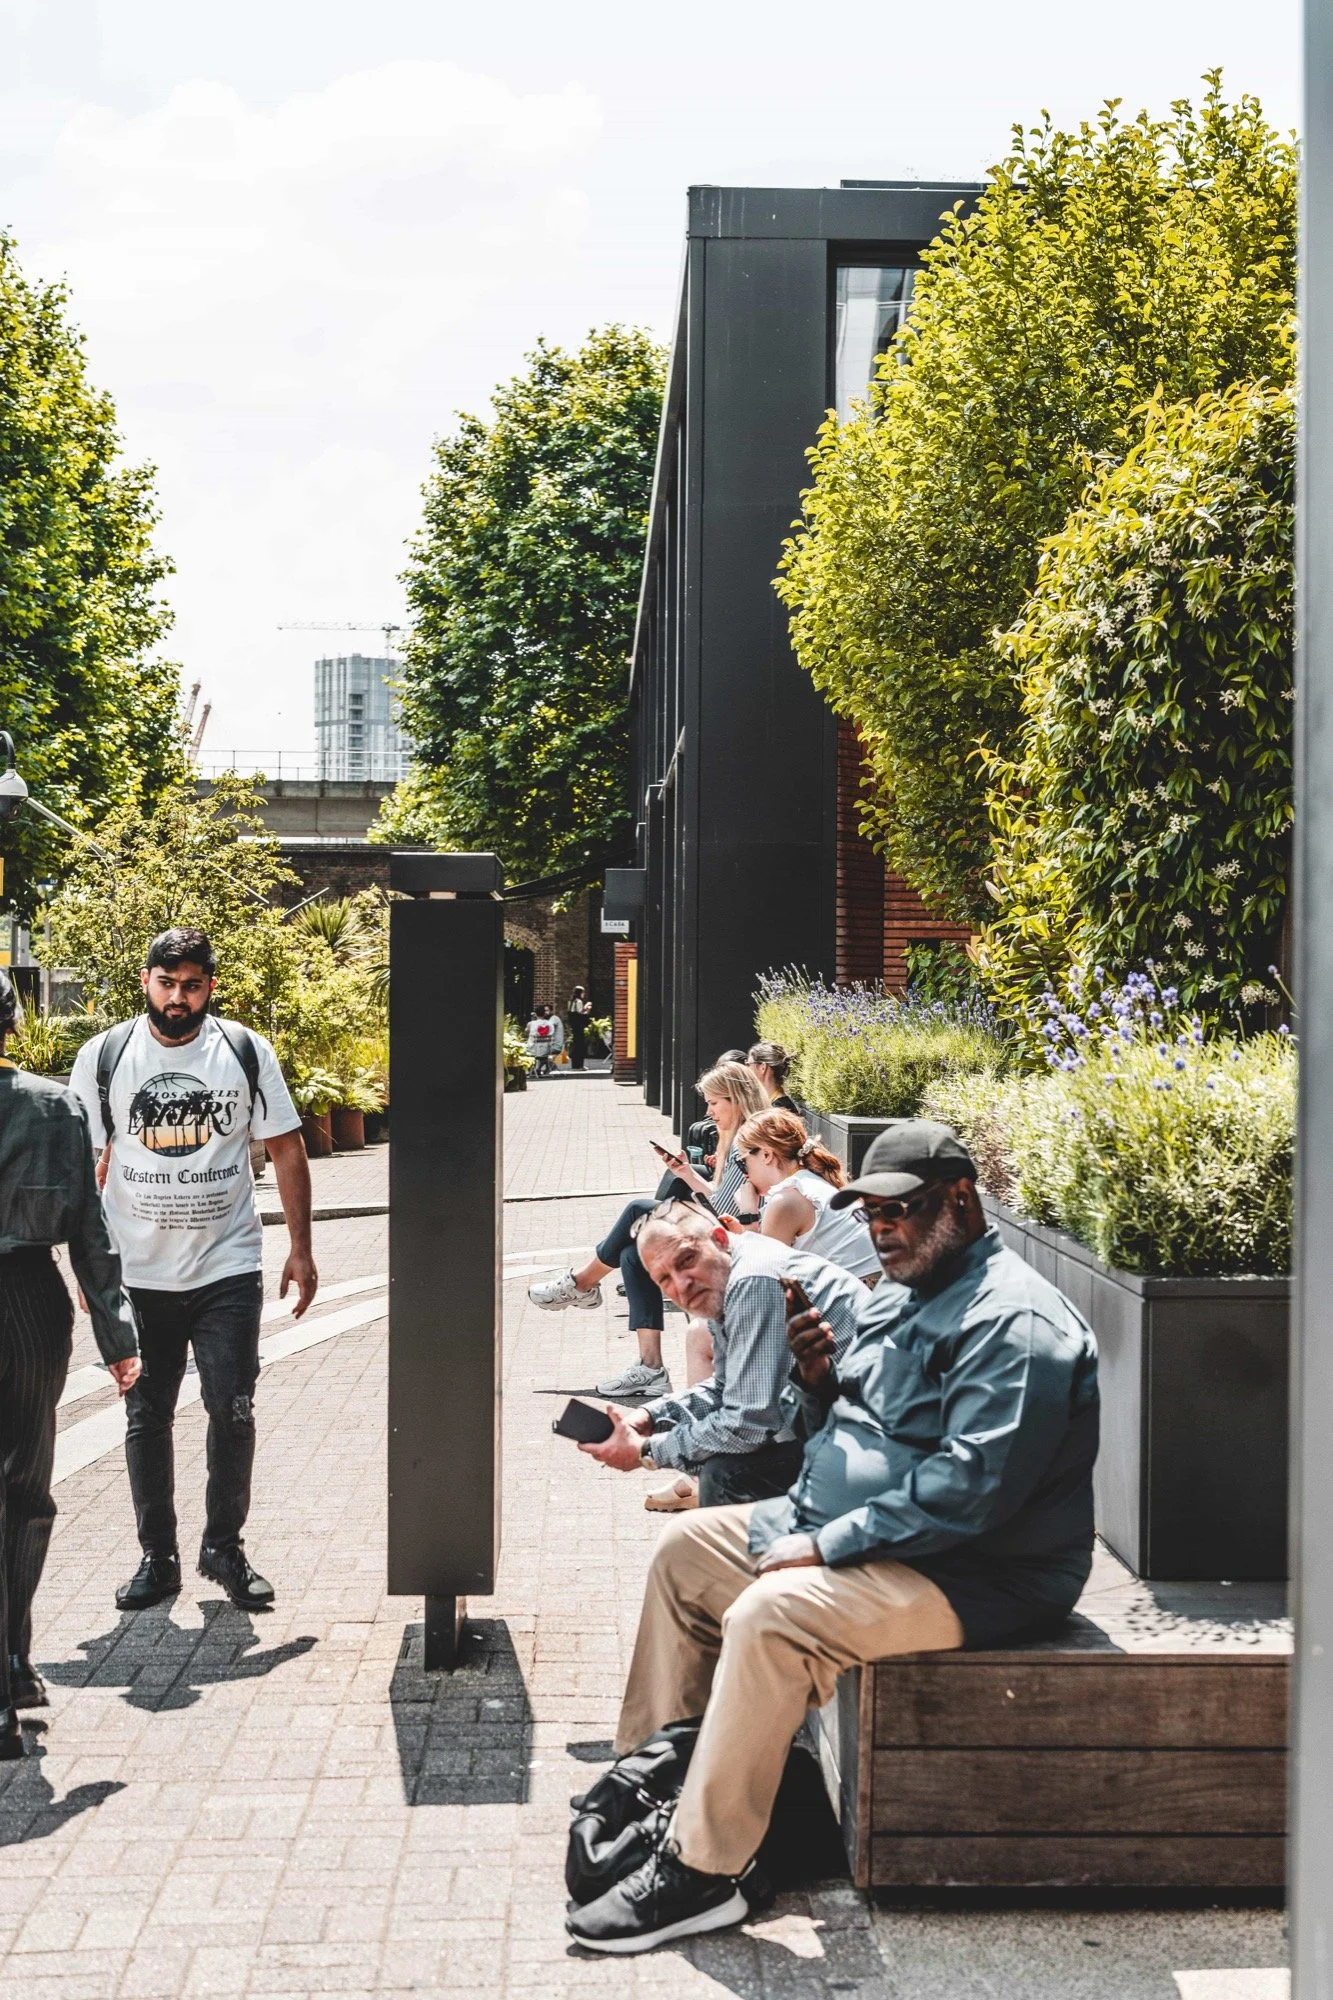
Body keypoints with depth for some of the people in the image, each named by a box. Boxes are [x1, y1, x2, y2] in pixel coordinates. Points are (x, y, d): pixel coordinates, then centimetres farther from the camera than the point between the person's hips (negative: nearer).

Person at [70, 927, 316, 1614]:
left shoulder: (246, 1051, -2)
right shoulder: (102, 1057, -2)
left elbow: (285, 1147, 4)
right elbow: (85, 1164, 3)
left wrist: (300, 1249, 1)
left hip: (227, 1269, 0)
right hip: (137, 1274, 1)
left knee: (232, 1412, 0)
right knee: (145, 1417, 9)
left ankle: (224, 1547, 18)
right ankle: (157, 1556, 22)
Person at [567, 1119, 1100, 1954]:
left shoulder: (1013, 1320, -19)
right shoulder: (896, 1297, 13)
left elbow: (971, 1486, -29)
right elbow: (836, 1436, 20)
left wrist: (827, 1544, -25)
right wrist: (819, 1382, -4)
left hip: (972, 1573, -11)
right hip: (846, 1530, 11)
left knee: (770, 1616, -31)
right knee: (686, 1549, 11)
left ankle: (701, 1873, -20)